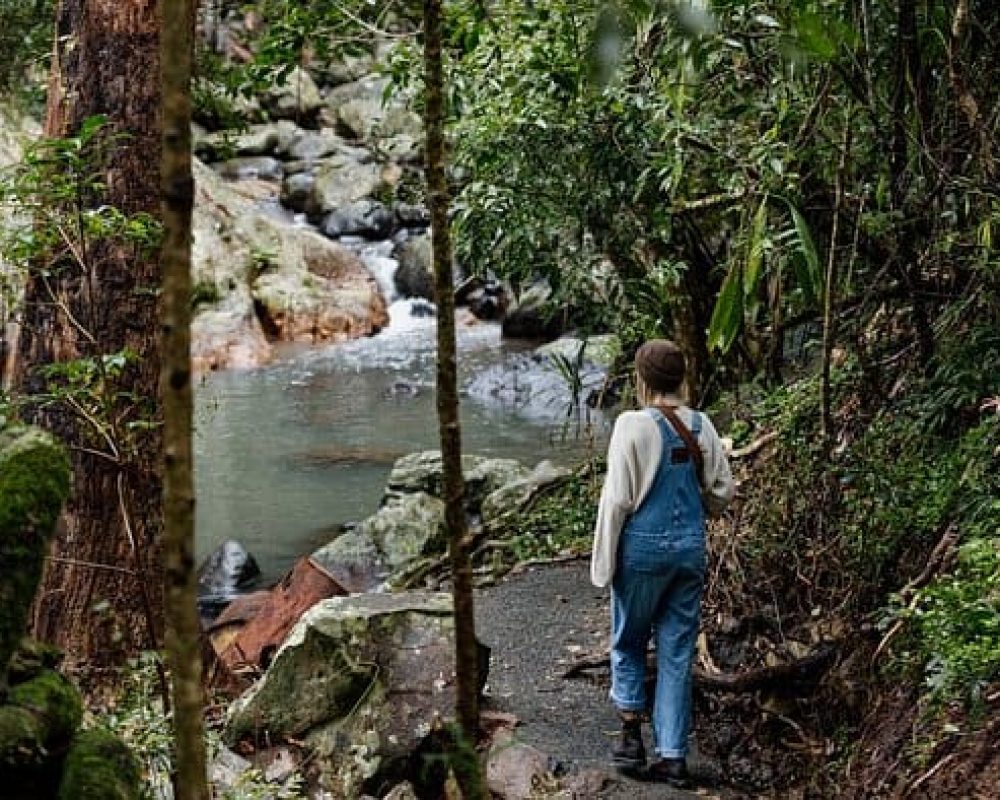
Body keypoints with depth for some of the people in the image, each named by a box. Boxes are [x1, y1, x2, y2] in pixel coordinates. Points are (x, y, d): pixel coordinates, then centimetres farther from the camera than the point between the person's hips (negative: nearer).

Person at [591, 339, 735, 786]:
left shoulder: (633, 425, -13)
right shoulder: (700, 426, 1)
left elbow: (617, 499, -12)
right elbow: (722, 493, 6)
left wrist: (603, 561, -5)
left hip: (644, 546, -4)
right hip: (690, 548, 4)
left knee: (629, 642, 17)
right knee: (677, 652, 9)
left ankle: (632, 736, 14)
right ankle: (673, 756, 10)